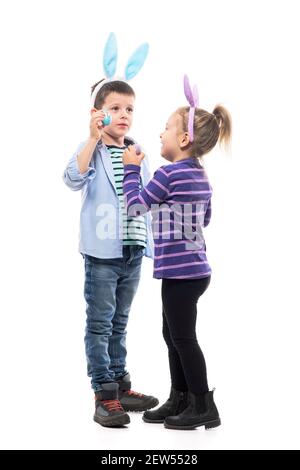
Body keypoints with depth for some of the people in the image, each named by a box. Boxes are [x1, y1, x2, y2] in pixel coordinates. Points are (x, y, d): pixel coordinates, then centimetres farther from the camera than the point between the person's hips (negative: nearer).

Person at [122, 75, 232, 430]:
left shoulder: (168, 174, -17)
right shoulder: (201, 176, 11)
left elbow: (135, 206, -10)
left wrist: (131, 168, 1)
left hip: (180, 271, -10)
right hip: (193, 267, 10)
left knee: (183, 338, 0)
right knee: (173, 336, 17)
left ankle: (204, 407, 10)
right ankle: (179, 400, 26)